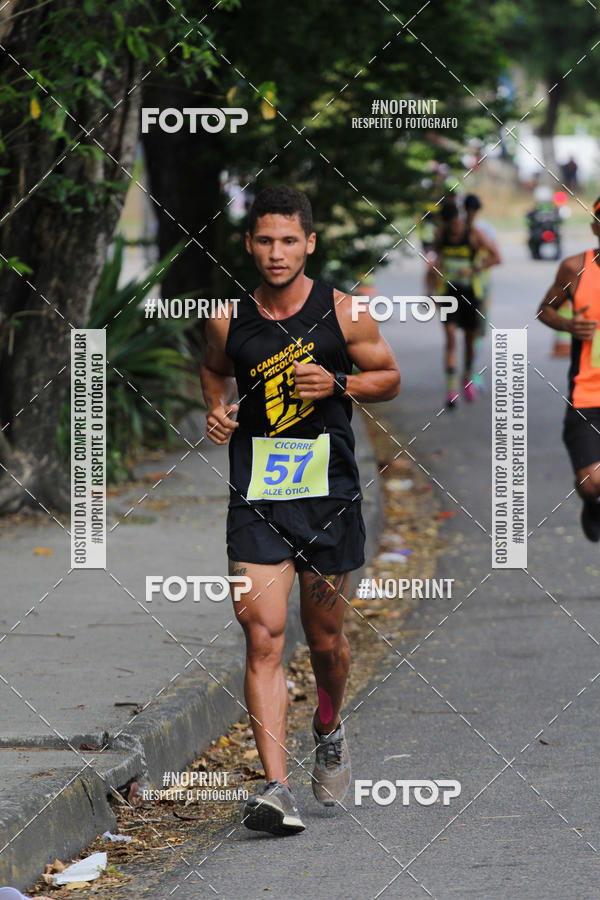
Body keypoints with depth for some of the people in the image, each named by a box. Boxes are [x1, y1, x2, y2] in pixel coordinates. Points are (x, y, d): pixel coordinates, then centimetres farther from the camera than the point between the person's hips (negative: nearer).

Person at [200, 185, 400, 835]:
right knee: (263, 635, -13)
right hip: (256, 497, 0)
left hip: (329, 493, 0)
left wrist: (337, 384, -11)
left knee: (324, 639, 12)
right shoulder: (229, 320, 1)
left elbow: (389, 378, 8)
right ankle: (276, 787, -18)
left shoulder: (341, 313, -3)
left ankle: (328, 731, 44)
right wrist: (217, 410, 2)